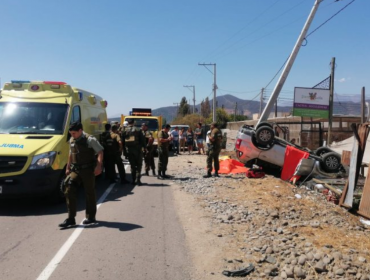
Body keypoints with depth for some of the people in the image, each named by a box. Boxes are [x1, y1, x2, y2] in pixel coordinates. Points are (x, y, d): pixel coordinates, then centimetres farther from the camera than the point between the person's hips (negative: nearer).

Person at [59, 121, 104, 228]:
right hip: (75, 170, 6)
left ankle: (90, 217, 20)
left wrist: (98, 166, -24)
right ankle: (71, 218, 0)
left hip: (87, 170, -6)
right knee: (69, 191, -6)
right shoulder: (71, 140, 10)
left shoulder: (90, 140, -11)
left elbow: (100, 152, -13)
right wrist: (68, 167, 20)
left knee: (90, 193, 5)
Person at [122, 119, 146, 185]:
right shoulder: (138, 130, -6)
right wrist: (144, 147, 2)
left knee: (132, 165, 13)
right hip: (137, 150, -3)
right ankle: (138, 179, -5)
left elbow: (123, 142, 6)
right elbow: (142, 139, -7)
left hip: (129, 150, 3)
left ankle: (133, 180, 13)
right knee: (139, 165, 6)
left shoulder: (124, 131, 2)